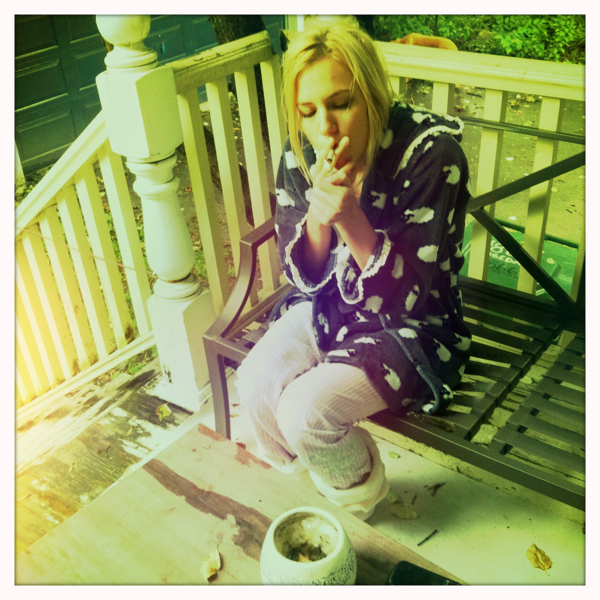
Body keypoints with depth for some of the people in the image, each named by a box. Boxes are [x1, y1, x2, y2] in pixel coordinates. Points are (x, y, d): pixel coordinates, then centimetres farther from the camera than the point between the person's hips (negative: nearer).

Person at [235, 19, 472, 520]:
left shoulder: (432, 154, -25)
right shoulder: (300, 157, -9)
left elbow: (408, 297, -23)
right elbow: (306, 277, -4)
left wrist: (351, 220, -38)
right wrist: (317, 218, -26)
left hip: (412, 327, -5)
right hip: (332, 306, 5)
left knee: (305, 410, -22)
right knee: (255, 385, -16)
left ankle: (362, 492, 14)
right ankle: (311, 473, 17)